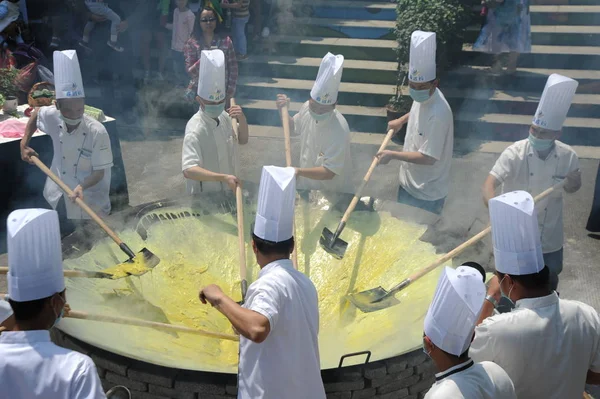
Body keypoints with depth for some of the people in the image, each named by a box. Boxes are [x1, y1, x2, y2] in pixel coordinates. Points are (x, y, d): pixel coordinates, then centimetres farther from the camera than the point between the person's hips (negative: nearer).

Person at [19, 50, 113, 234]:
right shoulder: (52, 116, -18)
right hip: (59, 194, 4)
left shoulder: (97, 132, -30)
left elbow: (100, 171, -23)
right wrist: (24, 144, 3)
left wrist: (82, 187, -40)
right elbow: (35, 114, 7)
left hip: (88, 198, -4)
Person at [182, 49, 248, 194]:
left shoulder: (223, 116, -6)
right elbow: (188, 170, -36)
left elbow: (242, 140, 7)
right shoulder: (195, 129, -28)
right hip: (204, 196, -7)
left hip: (226, 189, 7)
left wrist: (242, 119, -12)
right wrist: (223, 177, -43)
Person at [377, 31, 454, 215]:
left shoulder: (438, 114, -32)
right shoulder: (422, 96, -7)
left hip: (427, 194, -8)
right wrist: (402, 120, 15)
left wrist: (393, 155, -23)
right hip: (409, 181, 8)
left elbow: (428, 158, -29)